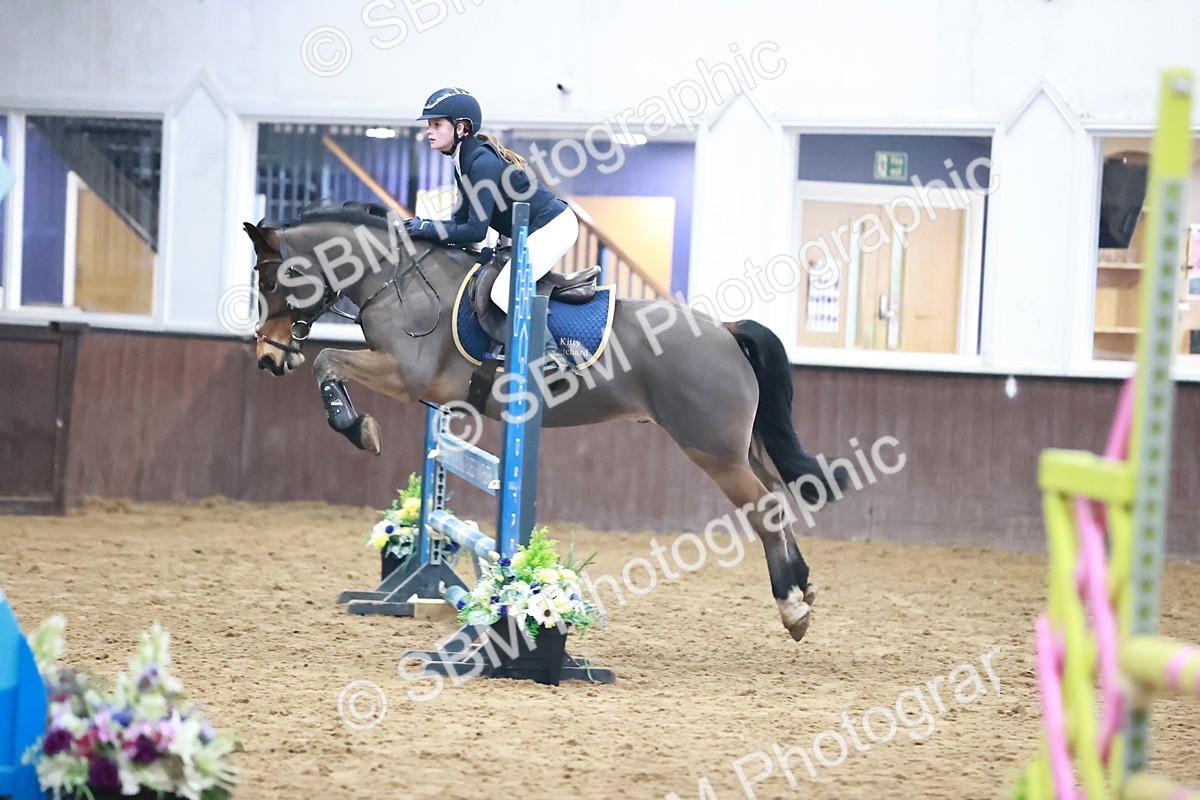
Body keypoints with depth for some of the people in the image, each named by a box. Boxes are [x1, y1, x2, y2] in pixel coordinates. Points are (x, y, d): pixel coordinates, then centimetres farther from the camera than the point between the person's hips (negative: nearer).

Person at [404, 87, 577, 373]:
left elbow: (475, 231, -24)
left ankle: (550, 357, -13)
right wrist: (422, 226, -3)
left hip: (553, 227, -11)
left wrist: (427, 229, -17)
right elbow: (463, 220, 10)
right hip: (534, 233, 11)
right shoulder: (463, 162, 7)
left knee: (503, 292, -18)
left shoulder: (482, 162, -22)